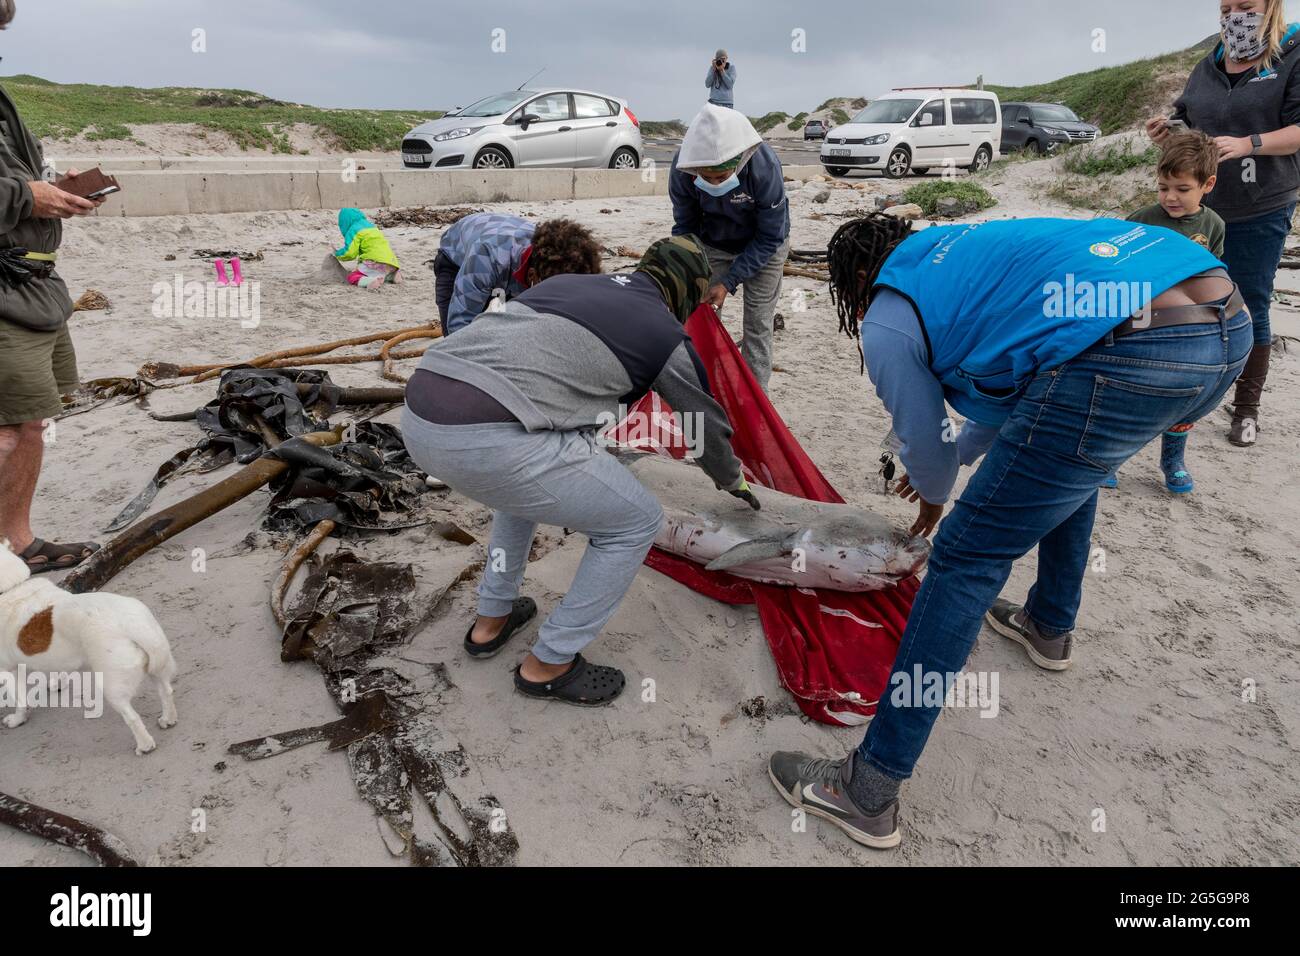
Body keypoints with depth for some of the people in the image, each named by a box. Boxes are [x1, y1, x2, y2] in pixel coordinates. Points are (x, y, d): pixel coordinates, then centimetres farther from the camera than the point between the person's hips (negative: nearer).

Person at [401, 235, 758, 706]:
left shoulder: (568, 281, 27)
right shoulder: (665, 332, 11)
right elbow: (709, 424, 26)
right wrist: (734, 481, 48)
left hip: (417, 414, 8)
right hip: (489, 439, -8)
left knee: (527, 477, 38)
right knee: (637, 521, 11)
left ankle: (492, 619, 43)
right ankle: (548, 664, 22)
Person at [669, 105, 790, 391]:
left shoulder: (764, 166, -36)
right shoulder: (682, 167, -29)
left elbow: (769, 238, -24)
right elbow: (684, 226, -11)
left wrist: (729, 283, -27)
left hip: (763, 247, -2)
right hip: (713, 246, 2)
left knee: (758, 324, -4)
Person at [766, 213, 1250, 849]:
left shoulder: (886, 323, 8)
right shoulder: (963, 248, 33)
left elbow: (924, 447, 17)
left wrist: (935, 495, 41)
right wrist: (960, 460, 54)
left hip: (1130, 353, -9)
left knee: (967, 558, -1)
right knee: (1068, 455, 36)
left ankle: (869, 791, 6)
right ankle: (1049, 626, 53)